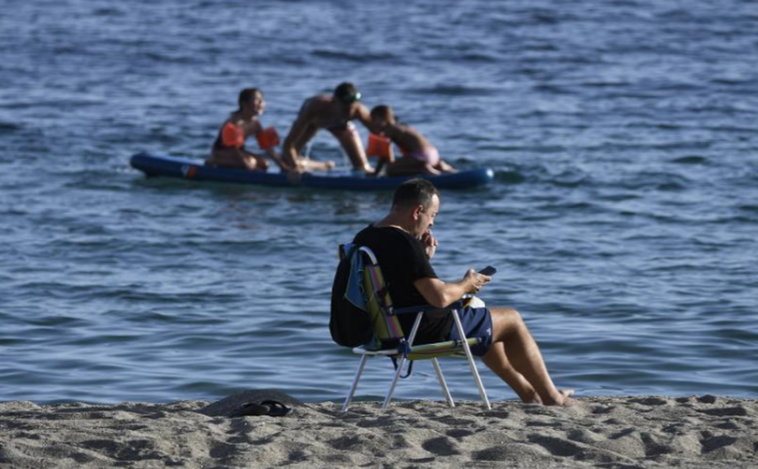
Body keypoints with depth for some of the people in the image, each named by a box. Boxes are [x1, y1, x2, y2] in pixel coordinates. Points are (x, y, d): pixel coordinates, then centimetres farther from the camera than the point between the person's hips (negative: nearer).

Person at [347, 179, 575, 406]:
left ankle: (529, 393, 39)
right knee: (512, 320, 9)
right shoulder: (404, 243, -26)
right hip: (425, 332, -10)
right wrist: (466, 285, -11)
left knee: (486, 323, 31)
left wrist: (424, 257, 5)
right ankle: (551, 398, 20)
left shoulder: (363, 238, 3)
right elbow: (440, 297, -31)